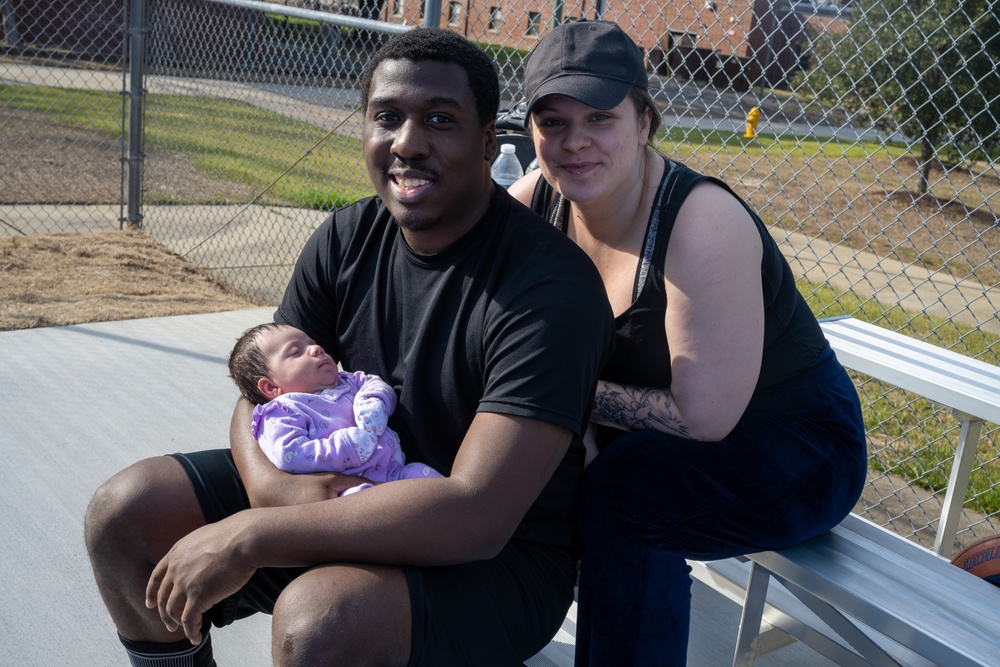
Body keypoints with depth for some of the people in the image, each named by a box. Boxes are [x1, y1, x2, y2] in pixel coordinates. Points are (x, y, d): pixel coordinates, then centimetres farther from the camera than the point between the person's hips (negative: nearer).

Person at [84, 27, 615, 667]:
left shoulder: (550, 285, -25)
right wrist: (270, 481, -23)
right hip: (354, 491, 6)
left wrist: (248, 536, -29)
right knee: (125, 510, -4)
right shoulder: (347, 238, -2)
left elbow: (477, 516, -31)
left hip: (501, 555, -6)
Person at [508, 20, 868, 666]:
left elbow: (703, 418, -27)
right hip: (663, 433, 6)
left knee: (618, 487, -32)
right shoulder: (539, 196, -10)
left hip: (797, 449, -6)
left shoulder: (704, 225, -29)